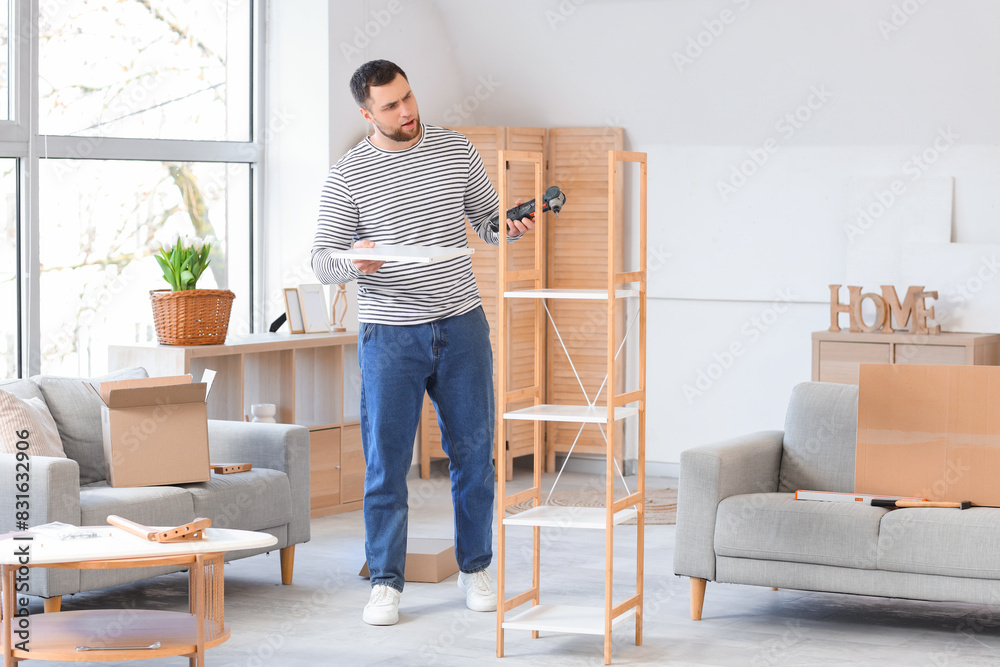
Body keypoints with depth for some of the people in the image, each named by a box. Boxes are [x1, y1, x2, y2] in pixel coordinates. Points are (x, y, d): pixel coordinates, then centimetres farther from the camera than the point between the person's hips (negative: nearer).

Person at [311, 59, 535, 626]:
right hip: (391, 335, -2)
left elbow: (487, 221, 12)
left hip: (463, 327, 2)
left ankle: (475, 568, 24)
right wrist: (355, 261, -26)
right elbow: (322, 261, -4)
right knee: (386, 461, -1)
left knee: (474, 452, 8)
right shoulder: (348, 176, -4)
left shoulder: (457, 150, 4)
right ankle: (386, 583, 10)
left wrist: (513, 227, -10)